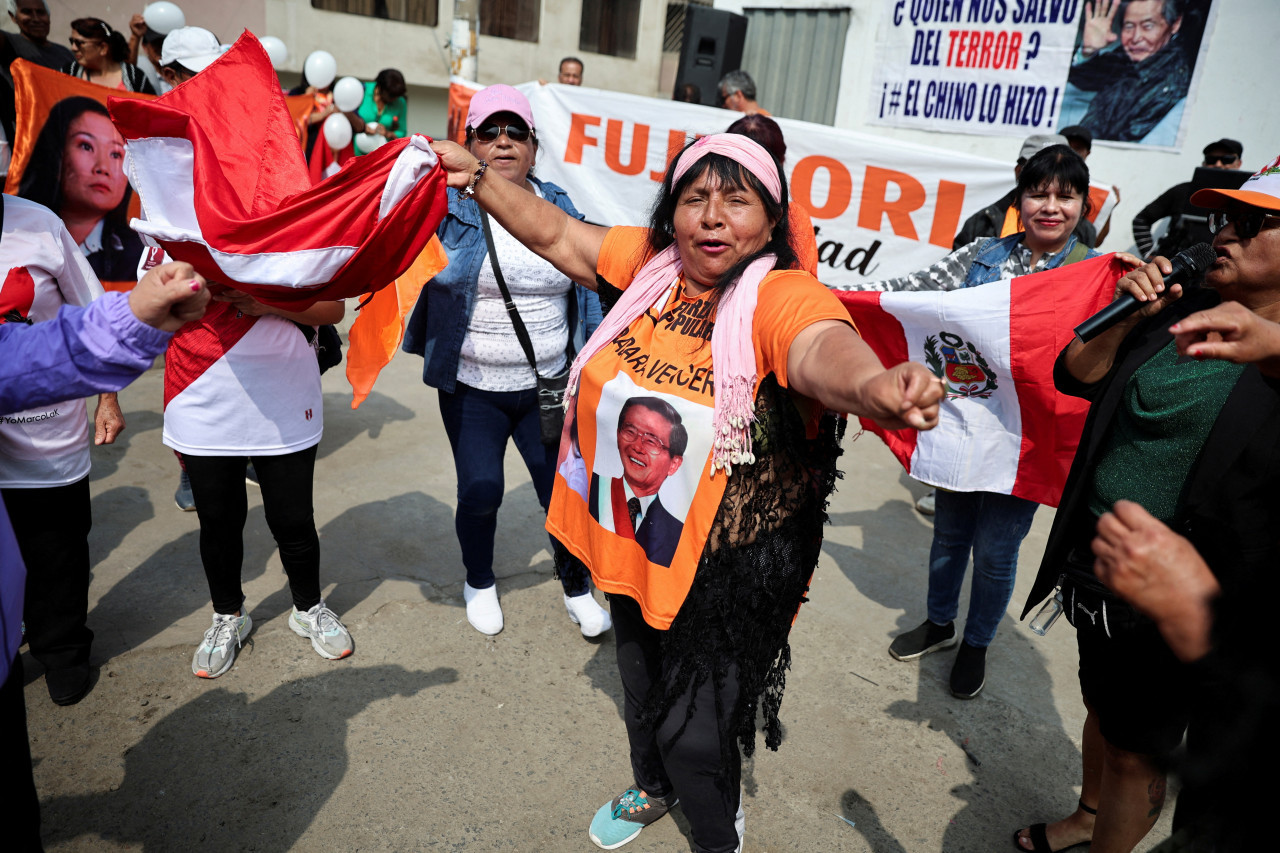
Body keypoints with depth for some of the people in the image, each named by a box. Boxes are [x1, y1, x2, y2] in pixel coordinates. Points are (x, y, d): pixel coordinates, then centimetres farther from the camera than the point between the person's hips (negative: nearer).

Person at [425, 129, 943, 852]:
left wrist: (871, 384, -64)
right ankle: (653, 788, 62)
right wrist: (477, 177, 4)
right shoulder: (650, 263, -5)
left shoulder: (783, 296, -22)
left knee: (693, 728, 9)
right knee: (641, 684, 29)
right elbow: (553, 232, 6)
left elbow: (821, 347, -44)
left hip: (729, 564, -6)